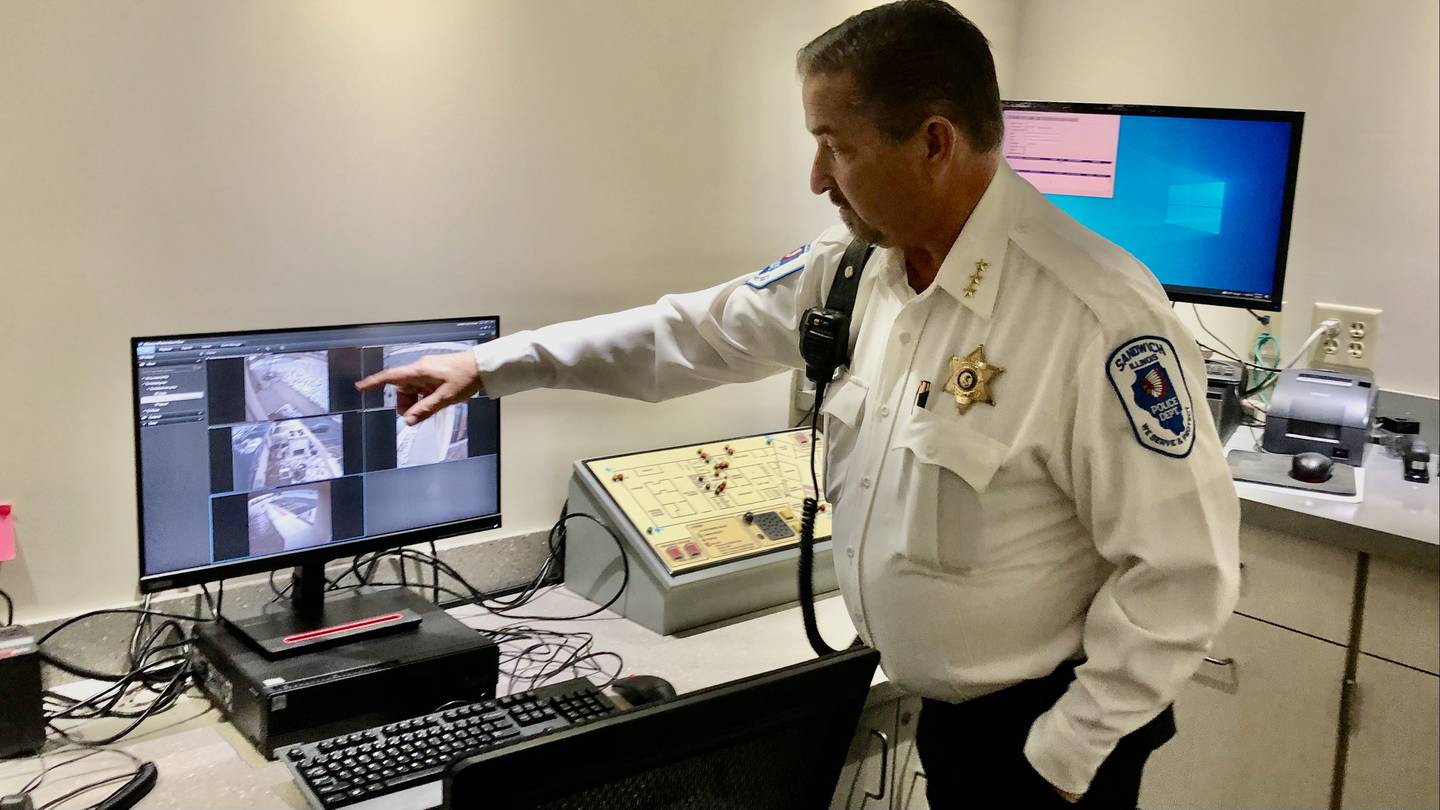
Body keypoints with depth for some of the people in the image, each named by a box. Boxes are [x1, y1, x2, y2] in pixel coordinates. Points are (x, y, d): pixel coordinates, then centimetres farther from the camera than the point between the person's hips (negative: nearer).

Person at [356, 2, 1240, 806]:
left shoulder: (1099, 318, -27)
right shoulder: (858, 263, -5)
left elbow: (1183, 571, -22)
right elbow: (700, 330, 6)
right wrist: (491, 364, 7)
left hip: (1041, 728, -6)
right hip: (936, 702, 6)